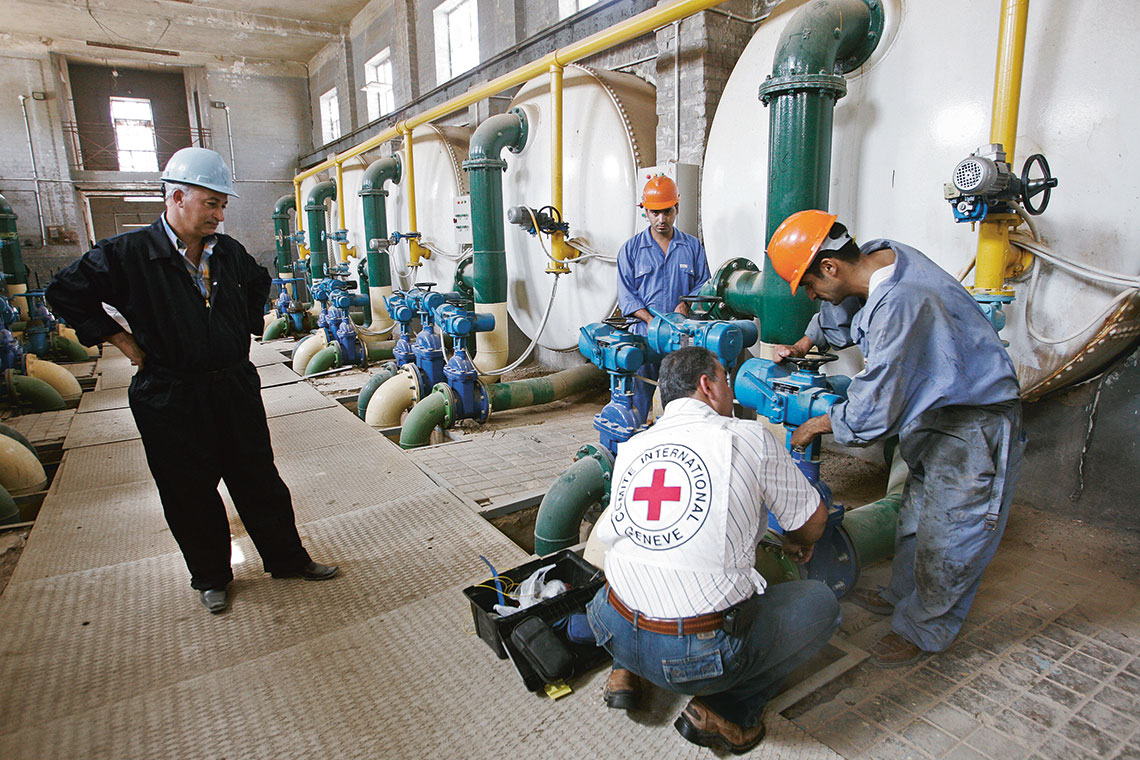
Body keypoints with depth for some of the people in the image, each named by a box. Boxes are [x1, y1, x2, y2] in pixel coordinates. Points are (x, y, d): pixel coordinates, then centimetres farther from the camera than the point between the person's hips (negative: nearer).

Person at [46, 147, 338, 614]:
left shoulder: (227, 251, 3)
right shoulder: (126, 254, -12)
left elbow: (258, 282, 24)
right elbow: (65, 292, -3)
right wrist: (123, 341, -5)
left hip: (236, 387, 4)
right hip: (172, 400, -3)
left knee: (261, 481, 12)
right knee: (191, 495, 11)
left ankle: (288, 560, 28)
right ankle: (210, 576, 32)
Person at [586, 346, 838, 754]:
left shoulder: (629, 448, 4)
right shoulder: (749, 437, -7)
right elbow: (813, 520, 7)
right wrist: (798, 543, 32)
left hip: (617, 633, 6)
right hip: (704, 656, -5)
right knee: (821, 602, 14)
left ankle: (624, 672, 21)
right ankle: (728, 710, 6)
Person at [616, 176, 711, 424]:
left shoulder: (693, 246, 11)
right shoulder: (631, 248, 6)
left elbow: (703, 285, 12)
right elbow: (626, 294, 2)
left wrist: (688, 303, -9)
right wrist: (650, 319, -12)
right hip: (643, 335, -1)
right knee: (638, 393, 1)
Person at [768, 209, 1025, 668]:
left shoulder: (898, 304, -35)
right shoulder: (879, 254, -7)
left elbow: (873, 413, -30)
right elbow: (842, 311, 19)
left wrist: (816, 425, -14)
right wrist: (802, 346, 25)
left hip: (974, 426, -9)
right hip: (939, 410, 10)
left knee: (947, 536, 5)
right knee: (916, 516, 22)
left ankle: (924, 631, 24)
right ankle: (903, 597, 42)